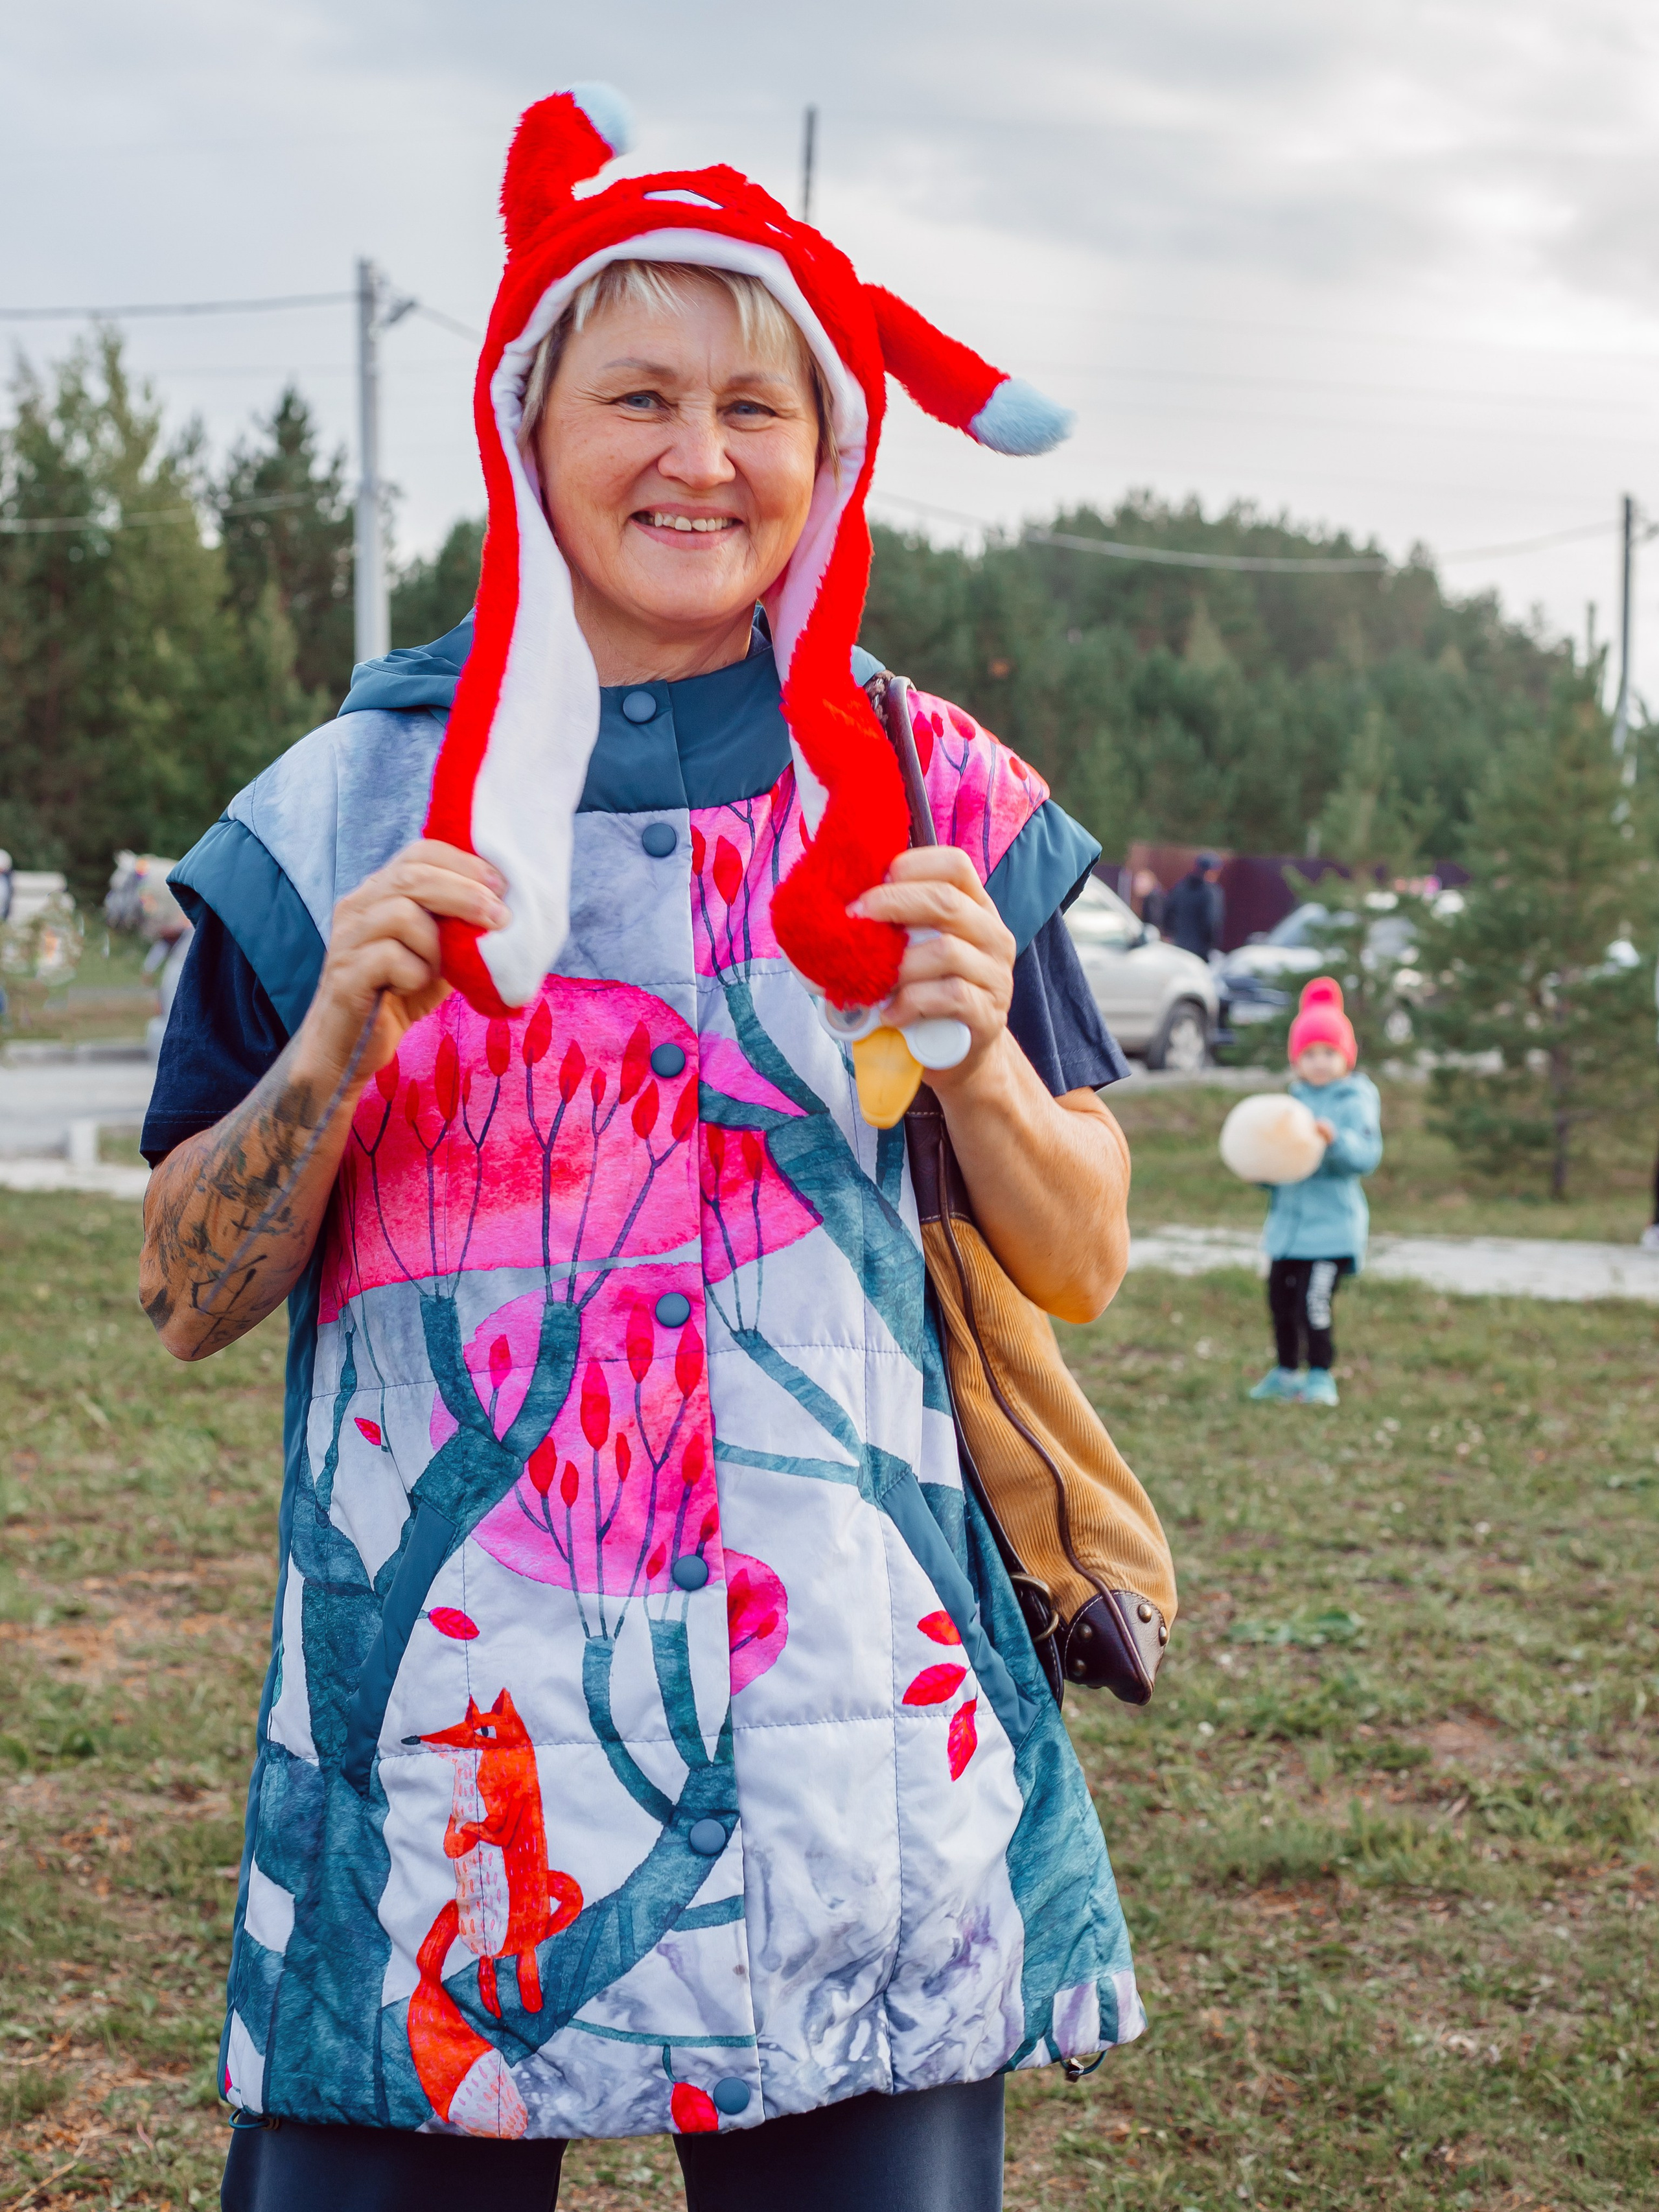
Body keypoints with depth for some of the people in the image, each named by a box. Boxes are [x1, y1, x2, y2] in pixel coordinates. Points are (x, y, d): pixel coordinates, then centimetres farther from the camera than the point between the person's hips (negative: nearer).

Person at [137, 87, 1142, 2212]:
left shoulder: (929, 798, 6)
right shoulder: (350, 801, 5)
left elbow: (1083, 1263, 9)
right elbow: (186, 1298, 6)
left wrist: (976, 1054, -10)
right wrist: (335, 1043, -11)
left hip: (844, 1709, 0)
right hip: (435, 1710, 0)